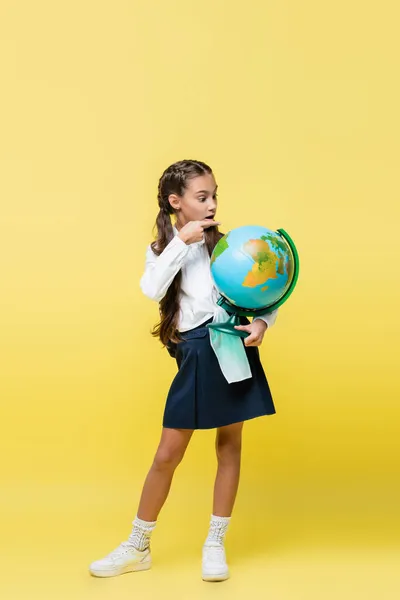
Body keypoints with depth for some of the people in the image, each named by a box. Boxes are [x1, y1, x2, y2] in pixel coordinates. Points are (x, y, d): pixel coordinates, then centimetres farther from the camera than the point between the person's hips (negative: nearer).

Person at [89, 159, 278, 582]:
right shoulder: (161, 249, 7)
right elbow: (152, 290, -13)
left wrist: (262, 322, -15)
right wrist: (181, 241, -15)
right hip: (194, 355, 0)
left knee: (229, 445, 8)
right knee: (167, 454, 4)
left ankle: (215, 545, 22)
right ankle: (137, 547, 19)